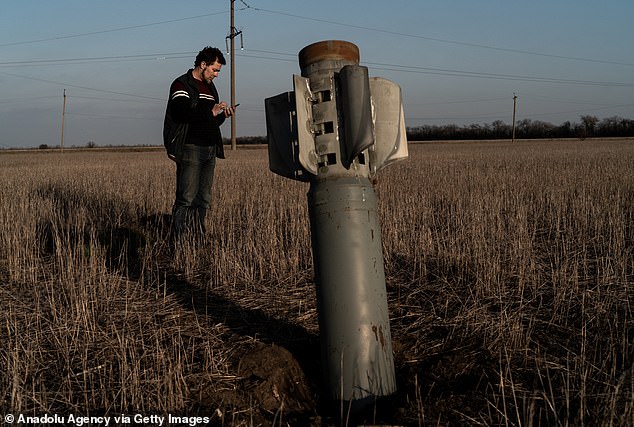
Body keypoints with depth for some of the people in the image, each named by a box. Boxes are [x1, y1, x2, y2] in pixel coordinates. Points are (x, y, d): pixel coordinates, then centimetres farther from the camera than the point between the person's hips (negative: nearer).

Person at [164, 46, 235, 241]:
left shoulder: (210, 87, 23)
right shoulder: (182, 84, -2)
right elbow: (182, 113, -19)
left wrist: (223, 114, 6)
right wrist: (211, 112, -19)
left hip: (209, 151, 8)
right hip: (190, 148, -8)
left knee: (204, 200, 8)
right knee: (187, 199, -11)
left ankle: (198, 240, 13)